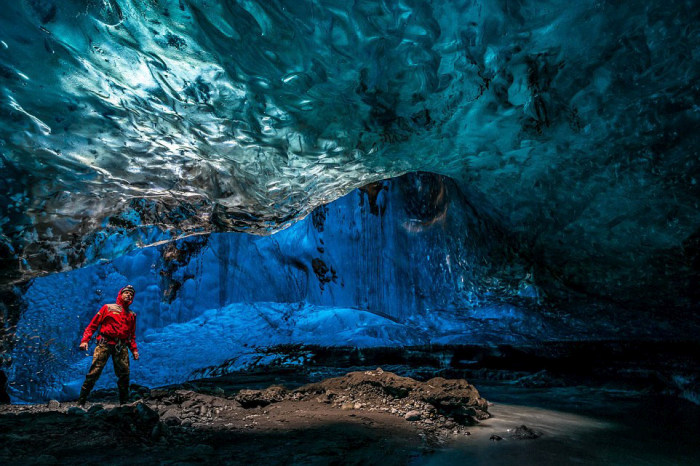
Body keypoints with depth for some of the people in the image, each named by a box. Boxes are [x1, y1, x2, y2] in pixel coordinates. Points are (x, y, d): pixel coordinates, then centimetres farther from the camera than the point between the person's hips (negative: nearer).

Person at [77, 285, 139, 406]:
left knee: (124, 374, 0)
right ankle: (81, 402, -2)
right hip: (105, 343, -3)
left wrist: (134, 349, 12)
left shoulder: (132, 315, 22)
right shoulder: (108, 308, 12)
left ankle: (124, 402, 11)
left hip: (121, 346, 3)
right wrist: (85, 340, -5)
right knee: (94, 372, -11)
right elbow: (93, 325, 7)